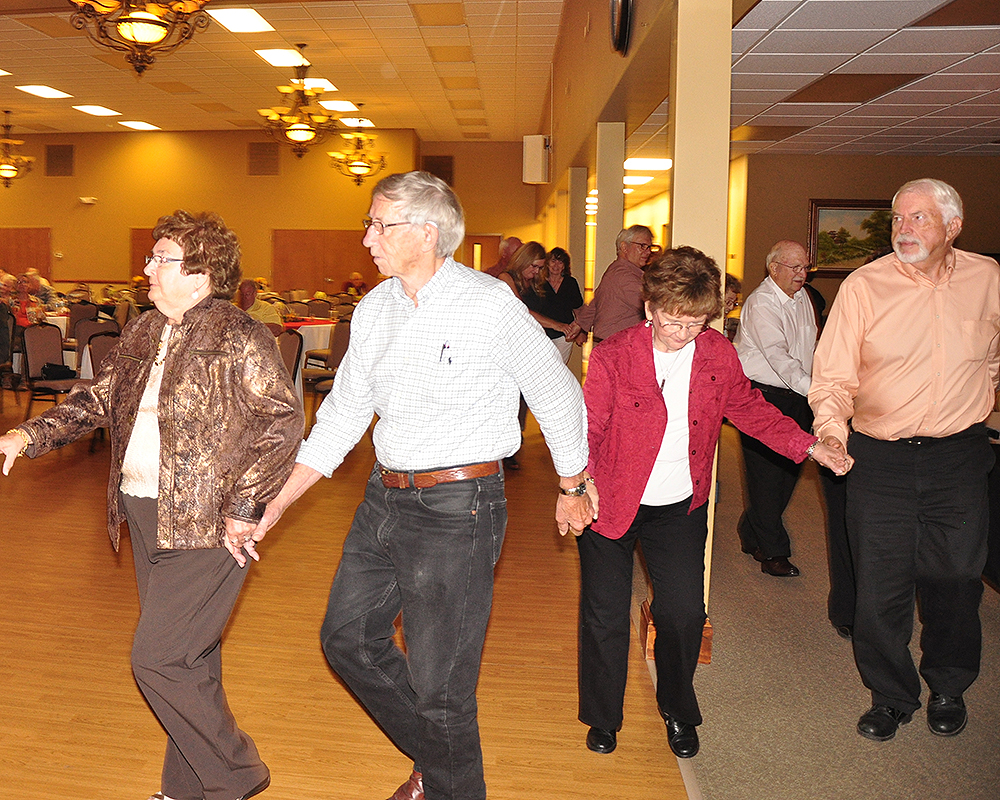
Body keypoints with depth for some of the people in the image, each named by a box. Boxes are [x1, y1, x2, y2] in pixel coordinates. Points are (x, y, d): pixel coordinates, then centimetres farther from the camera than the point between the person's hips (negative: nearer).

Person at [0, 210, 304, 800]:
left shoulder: (238, 338, -14)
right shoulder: (144, 333, 11)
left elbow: (285, 418, -20)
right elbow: (98, 398, 18)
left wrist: (245, 508, -19)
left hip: (207, 524, -8)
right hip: (146, 515, 8)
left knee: (158, 659, -5)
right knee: (190, 658, 17)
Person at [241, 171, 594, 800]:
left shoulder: (490, 304, -12)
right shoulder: (374, 309, 7)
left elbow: (558, 395, -2)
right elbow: (343, 412, 12)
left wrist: (572, 489, 9)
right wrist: (277, 504, 7)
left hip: (456, 510, -7)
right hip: (385, 499, 8)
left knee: (437, 684, 2)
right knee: (348, 638, 17)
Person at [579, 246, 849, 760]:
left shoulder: (718, 355, -4)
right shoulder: (612, 357, -16)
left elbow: (749, 409, 9)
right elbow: (588, 427, -16)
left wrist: (809, 446, -1)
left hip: (680, 509, 3)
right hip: (610, 506, -2)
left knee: (684, 613, 7)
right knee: (605, 617, 7)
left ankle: (677, 711, 36)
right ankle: (602, 717, 32)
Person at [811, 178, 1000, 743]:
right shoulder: (864, 285, -7)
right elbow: (834, 376, -11)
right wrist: (831, 429, -27)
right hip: (879, 458, -1)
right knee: (881, 585, 4)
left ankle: (949, 689, 37)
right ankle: (891, 696, 27)